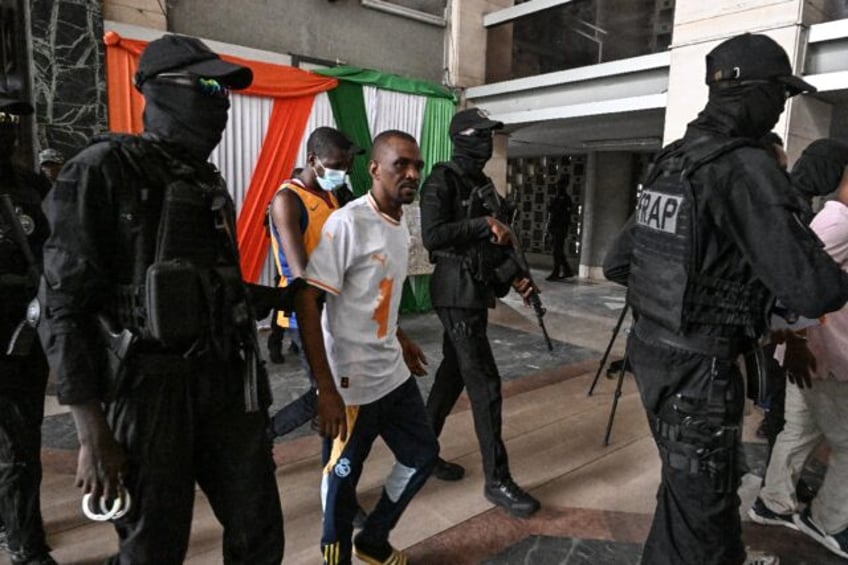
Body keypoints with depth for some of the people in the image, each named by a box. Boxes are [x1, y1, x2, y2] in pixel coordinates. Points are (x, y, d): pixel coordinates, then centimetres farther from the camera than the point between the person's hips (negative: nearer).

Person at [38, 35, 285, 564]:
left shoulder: (209, 181, 13)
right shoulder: (104, 170, -9)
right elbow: (64, 307, -13)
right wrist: (93, 433, -16)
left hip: (225, 382, 6)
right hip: (150, 387, -6)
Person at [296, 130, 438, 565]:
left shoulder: (400, 226, 7)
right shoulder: (347, 223, -19)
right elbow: (306, 301, -22)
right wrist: (327, 389, -25)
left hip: (394, 372, 8)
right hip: (353, 380, -8)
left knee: (423, 454, 17)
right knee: (344, 472, 10)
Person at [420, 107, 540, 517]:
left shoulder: (482, 183, 17)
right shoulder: (442, 181, -10)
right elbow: (432, 236, -23)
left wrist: (514, 278, 5)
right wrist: (485, 223, -23)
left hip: (478, 291, 9)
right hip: (457, 294, -9)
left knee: (452, 376, 16)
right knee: (485, 386, -7)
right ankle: (497, 481, 4)